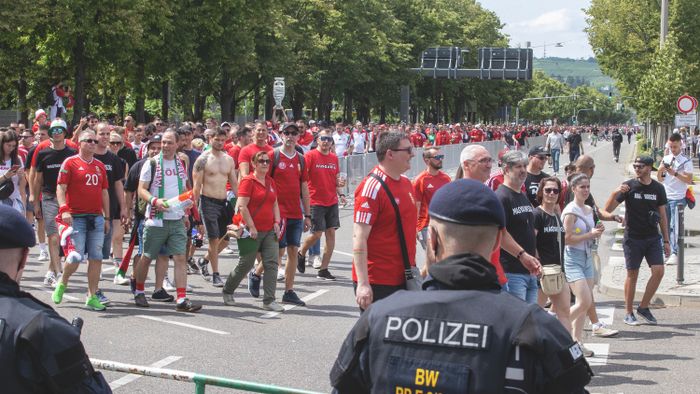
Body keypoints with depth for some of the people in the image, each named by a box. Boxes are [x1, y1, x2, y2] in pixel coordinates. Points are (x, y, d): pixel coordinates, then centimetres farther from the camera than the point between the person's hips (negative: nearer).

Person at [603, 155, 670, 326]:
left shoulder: (658, 188, 5)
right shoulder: (629, 186, -4)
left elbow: (662, 216, 12)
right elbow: (607, 210, -7)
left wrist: (666, 241, 10)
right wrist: (615, 193, -25)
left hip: (653, 238, 3)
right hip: (633, 238, -3)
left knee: (658, 271, -8)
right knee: (632, 274, 2)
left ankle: (643, 307, 9)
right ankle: (628, 313, 13)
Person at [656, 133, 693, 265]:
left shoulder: (686, 161, -5)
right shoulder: (666, 159, 10)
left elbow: (689, 180, -12)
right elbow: (659, 179, 13)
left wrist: (675, 173, -21)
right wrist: (660, 170, -7)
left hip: (677, 198, -5)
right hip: (665, 197, 5)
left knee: (674, 226, -9)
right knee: (666, 226, 9)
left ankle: (675, 254, -8)